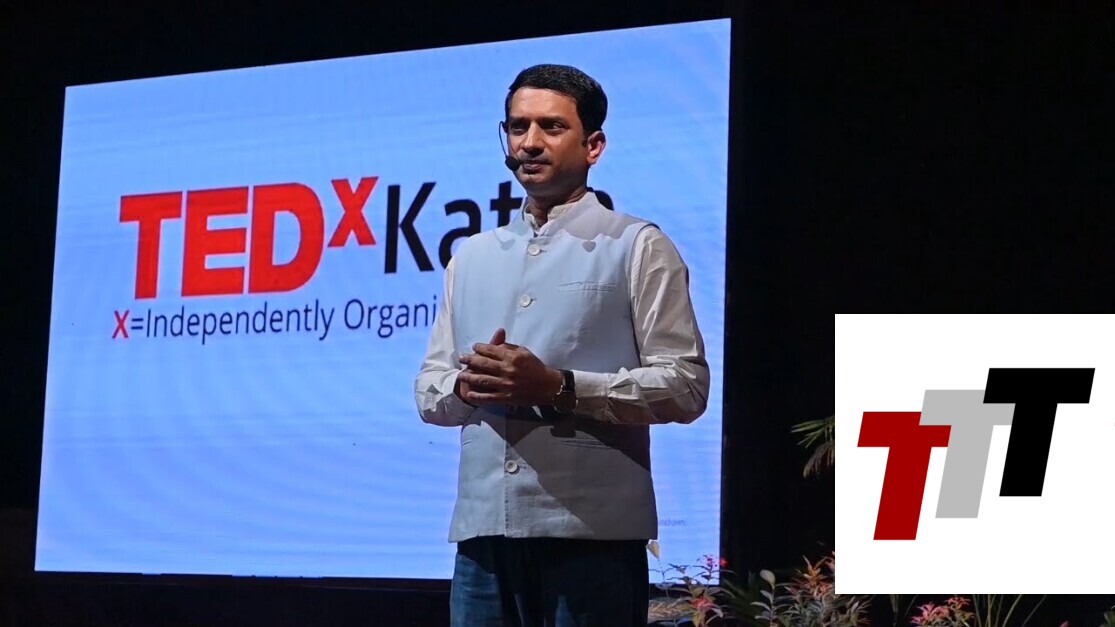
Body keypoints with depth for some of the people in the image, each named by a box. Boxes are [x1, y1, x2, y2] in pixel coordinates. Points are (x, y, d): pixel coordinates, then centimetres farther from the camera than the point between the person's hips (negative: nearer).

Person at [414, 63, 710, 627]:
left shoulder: (637, 247, 2)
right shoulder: (471, 256, 19)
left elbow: (684, 384, -5)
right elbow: (429, 391, 18)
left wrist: (559, 387, -16)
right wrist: (469, 386, -6)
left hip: (591, 534, -4)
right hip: (483, 531, 5)